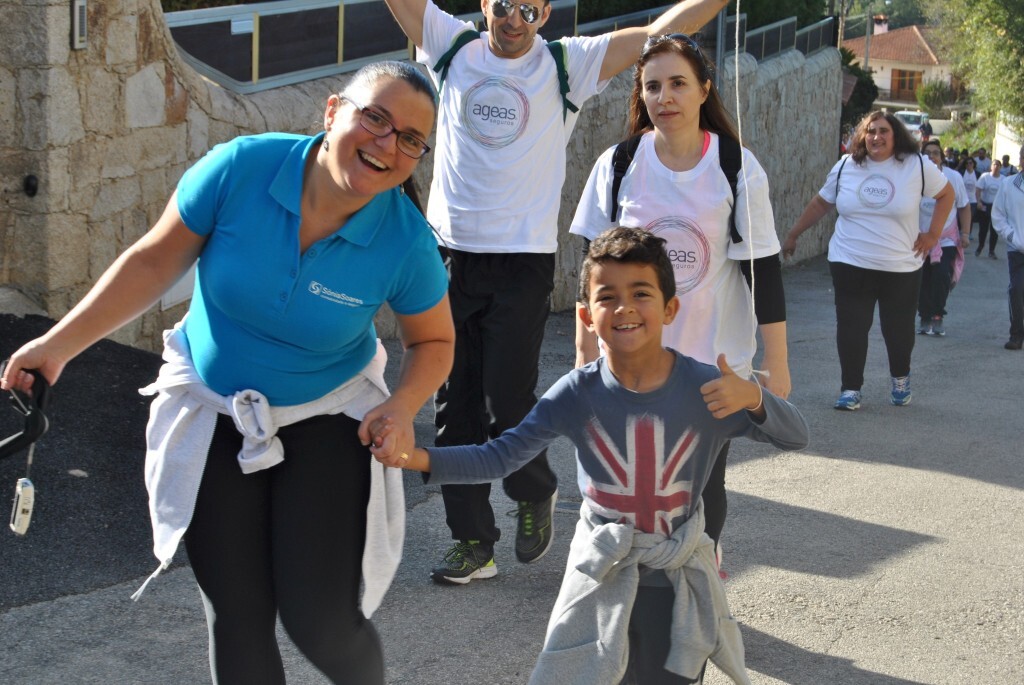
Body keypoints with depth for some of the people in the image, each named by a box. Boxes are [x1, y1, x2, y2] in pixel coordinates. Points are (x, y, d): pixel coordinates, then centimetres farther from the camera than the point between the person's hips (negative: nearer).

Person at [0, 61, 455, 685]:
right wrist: (58, 345, -9)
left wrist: (403, 405, -20)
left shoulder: (407, 242, -20)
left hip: (326, 421, -1)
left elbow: (434, 341, -1)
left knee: (322, 623, -7)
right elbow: (154, 263, -8)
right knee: (237, 621, 3)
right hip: (213, 415, 1)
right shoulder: (241, 168, -21)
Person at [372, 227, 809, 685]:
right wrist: (419, 459, -24)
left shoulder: (705, 388, -13)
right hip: (601, 578, 0)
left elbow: (796, 438, -8)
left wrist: (753, 397, -29)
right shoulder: (577, 394, -12)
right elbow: (499, 458, -11)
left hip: (678, 583, 0)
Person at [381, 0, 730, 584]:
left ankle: (536, 496, 25)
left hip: (523, 262, -3)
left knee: (508, 402, -6)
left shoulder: (567, 65, 0)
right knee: (455, 407, 6)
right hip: (451, 256, 3)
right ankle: (474, 541, 17)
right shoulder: (454, 49, 6)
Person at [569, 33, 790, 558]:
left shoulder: (739, 169, -7)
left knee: (704, 487, 4)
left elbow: (763, 271, -4)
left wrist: (777, 366, -4)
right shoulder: (617, 165, -4)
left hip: (716, 360, -1)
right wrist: (585, 350, 4)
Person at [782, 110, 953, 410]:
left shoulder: (917, 166, -4)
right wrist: (792, 235, 14)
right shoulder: (845, 167, 2)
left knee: (898, 329, 6)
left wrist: (933, 233, 0)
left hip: (901, 269, -1)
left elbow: (946, 194, 8)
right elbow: (820, 203, 12)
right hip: (850, 265, 1)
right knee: (851, 327, -1)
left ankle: (901, 379, 33)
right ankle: (851, 389, 11)